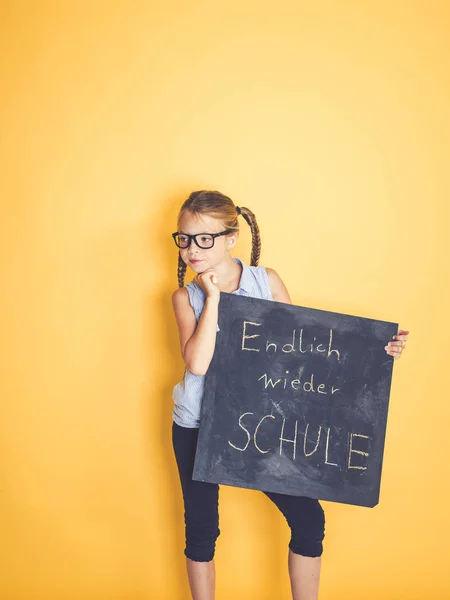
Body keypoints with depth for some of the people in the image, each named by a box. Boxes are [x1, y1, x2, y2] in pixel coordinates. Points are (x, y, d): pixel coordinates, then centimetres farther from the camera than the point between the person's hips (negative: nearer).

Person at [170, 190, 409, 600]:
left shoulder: (267, 281, -4)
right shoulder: (186, 296, -6)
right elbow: (198, 363, -21)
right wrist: (212, 296, -20)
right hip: (198, 426, 0)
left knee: (308, 519, 2)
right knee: (201, 528, 13)